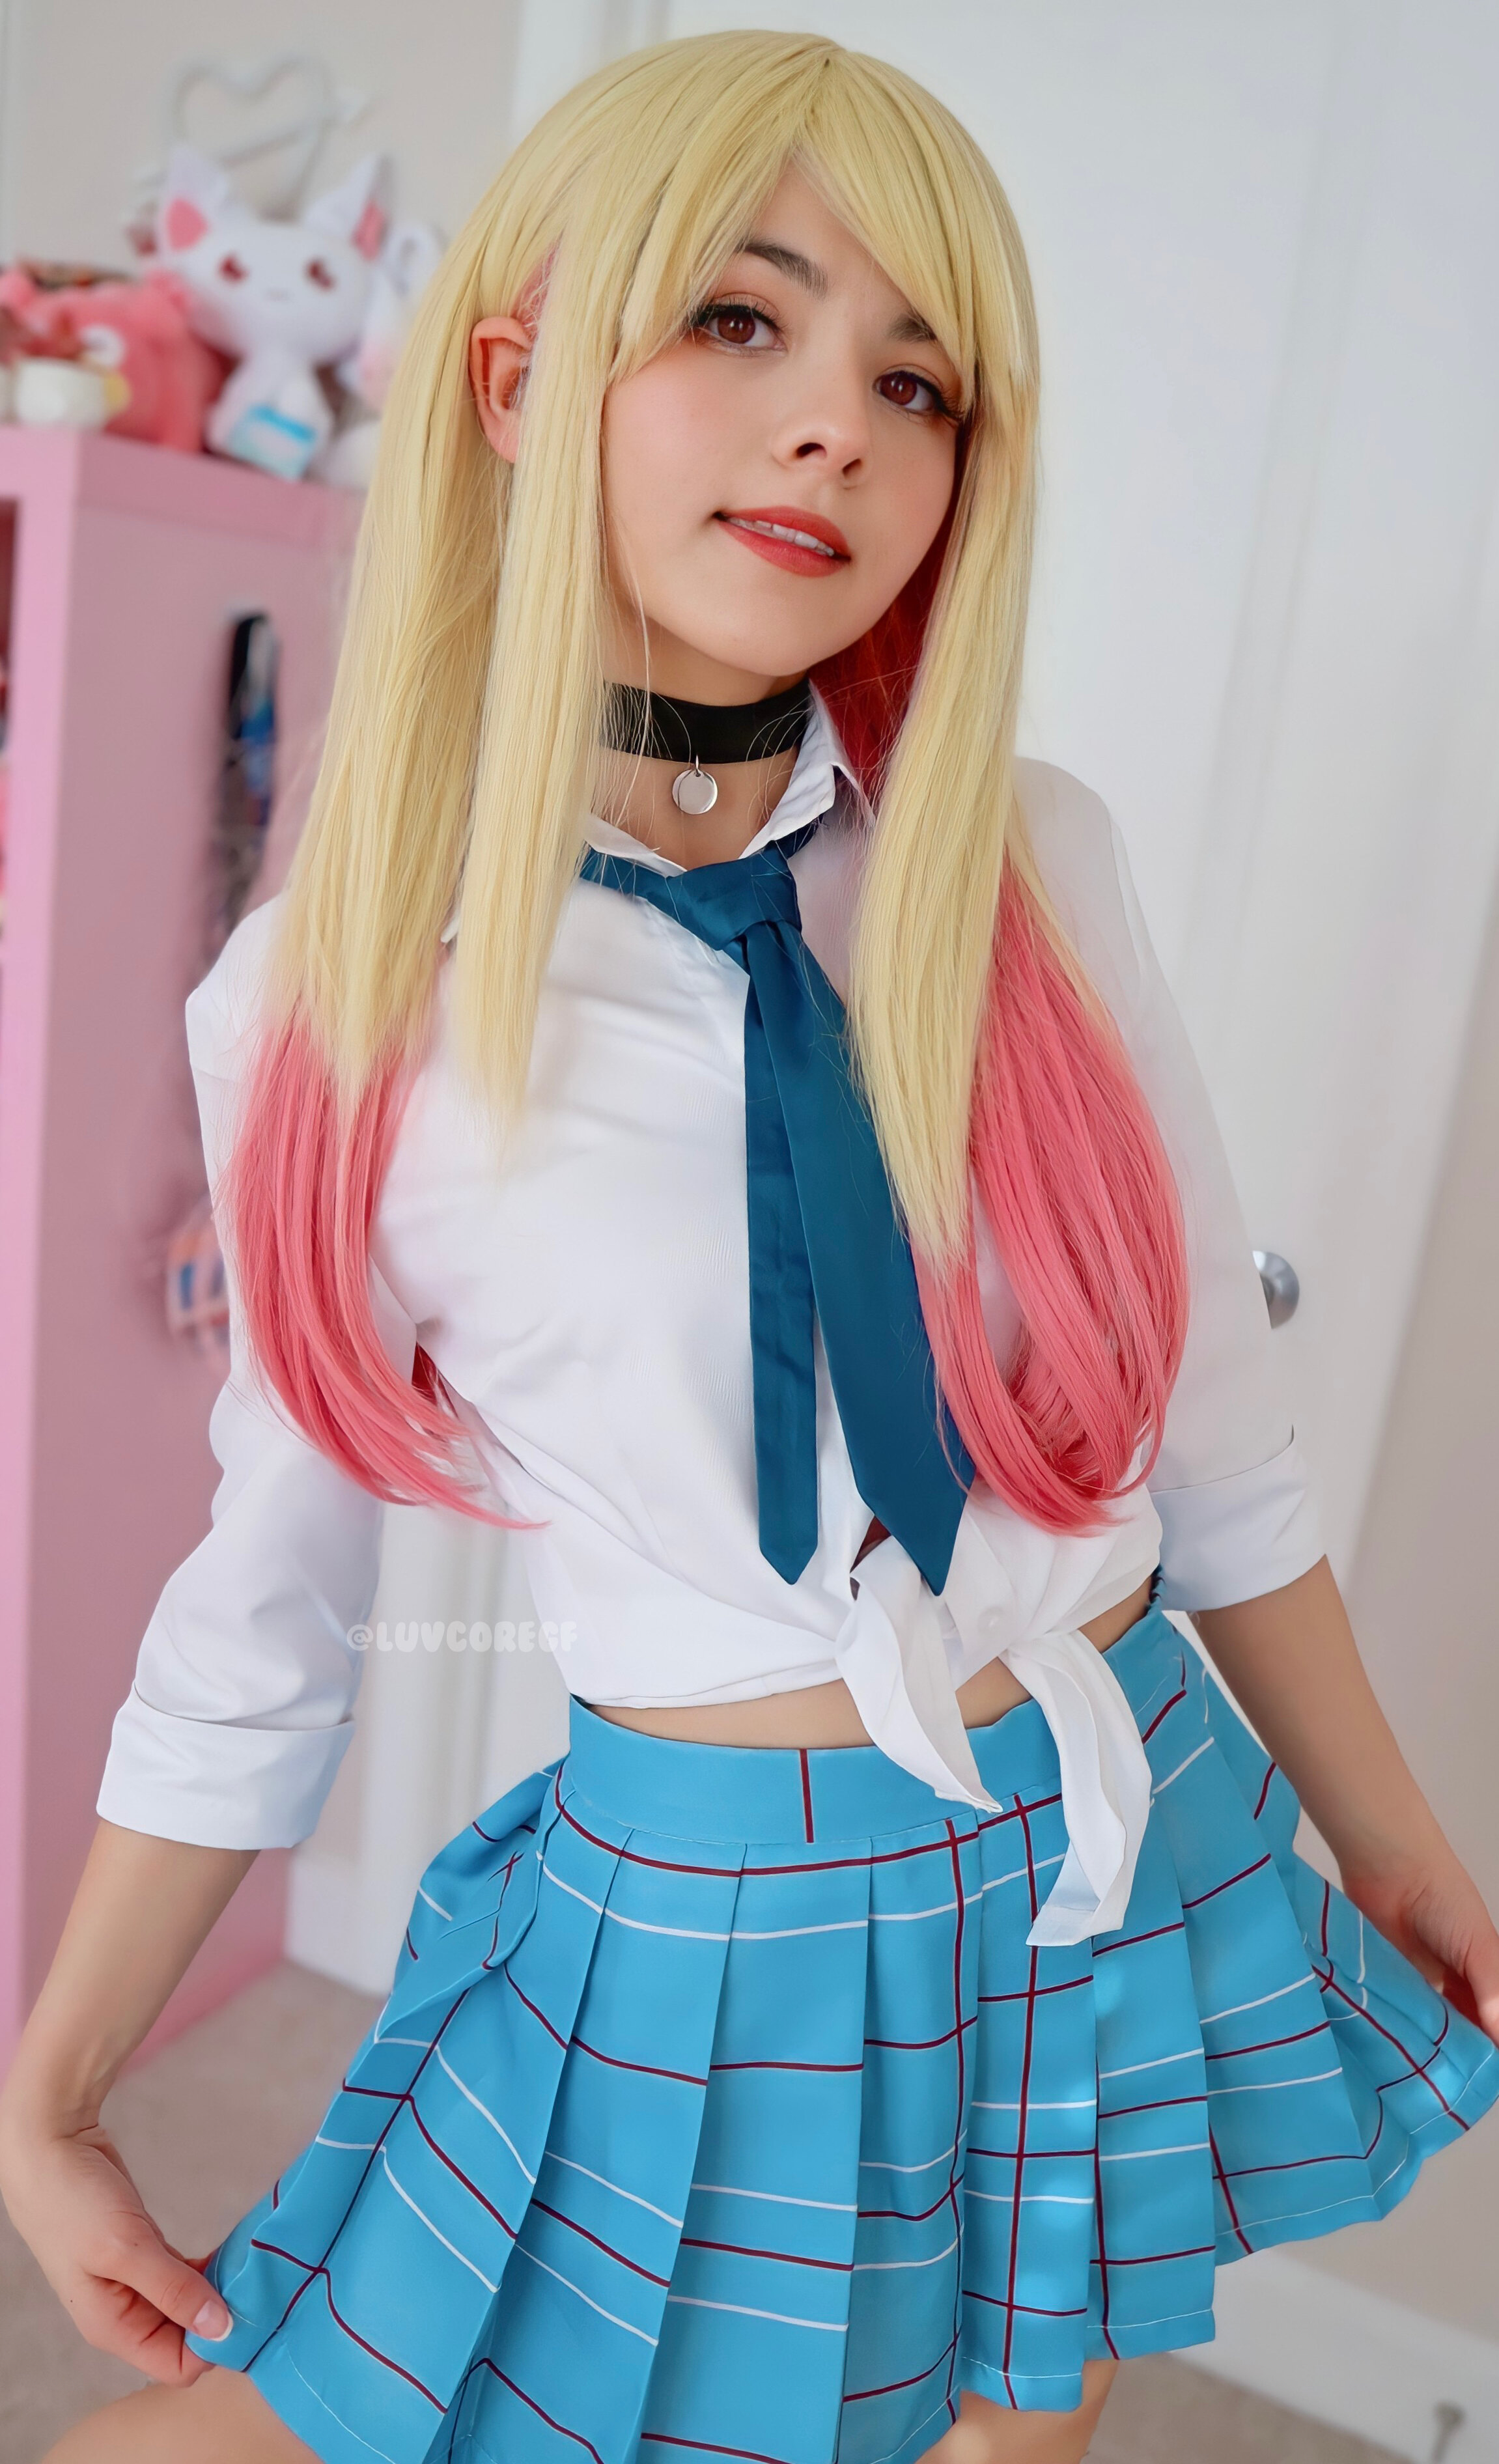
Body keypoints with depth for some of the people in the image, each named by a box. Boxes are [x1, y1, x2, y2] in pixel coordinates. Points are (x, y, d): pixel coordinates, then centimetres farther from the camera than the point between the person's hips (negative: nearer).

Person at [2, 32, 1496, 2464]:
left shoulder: (1034, 868, -8)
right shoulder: (334, 1000, -11)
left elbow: (1217, 1435, 2)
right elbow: (262, 1615, -1)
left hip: (1129, 1869, 2)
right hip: (697, 1928, -1)